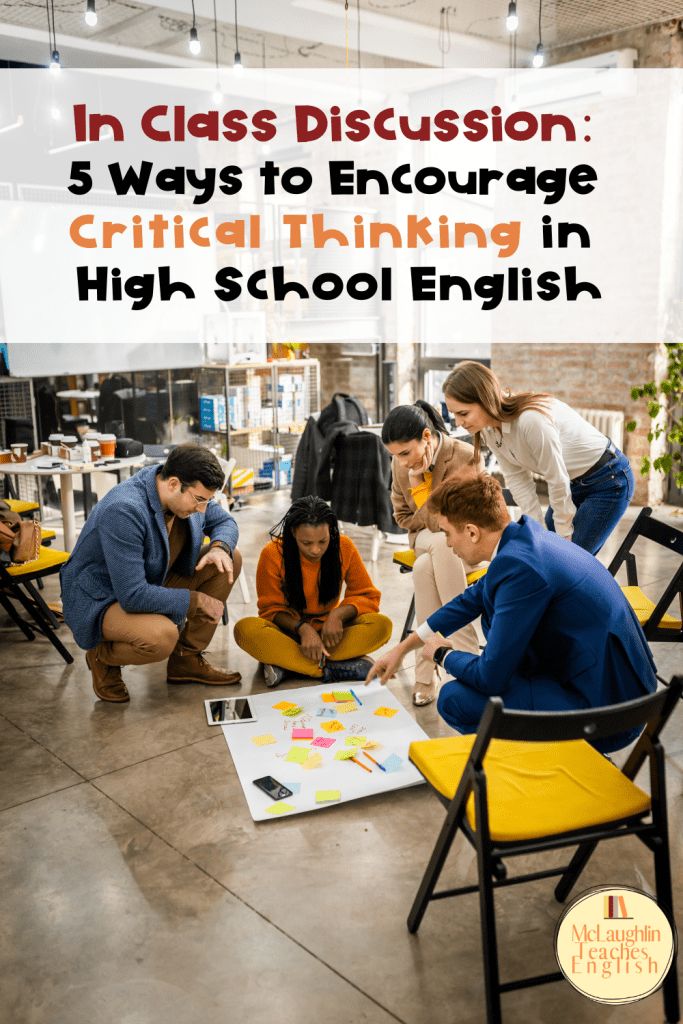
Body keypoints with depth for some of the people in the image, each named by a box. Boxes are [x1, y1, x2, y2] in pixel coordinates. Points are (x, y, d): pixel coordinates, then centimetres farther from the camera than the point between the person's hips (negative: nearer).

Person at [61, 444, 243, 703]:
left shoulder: (187, 491, -11)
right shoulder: (124, 511, -34)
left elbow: (224, 521, 7)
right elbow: (133, 596, -35)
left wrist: (220, 548, -17)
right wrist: (196, 600, -25)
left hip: (151, 582, 8)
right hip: (99, 601, -8)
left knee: (230, 560, -5)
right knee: (162, 636, -38)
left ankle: (187, 660, 4)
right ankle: (102, 657, -2)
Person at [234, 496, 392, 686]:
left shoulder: (345, 548, -10)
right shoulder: (273, 554, -15)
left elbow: (367, 596, -3)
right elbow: (271, 608, -8)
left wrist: (338, 614, -23)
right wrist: (302, 628, -27)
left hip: (329, 629, 2)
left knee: (382, 625, -27)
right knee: (245, 629, -34)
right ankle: (332, 669, -33)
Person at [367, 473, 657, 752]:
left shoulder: (521, 566, -26)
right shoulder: (525, 533, 3)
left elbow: (490, 678, -20)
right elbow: (473, 599, 19)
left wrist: (441, 653, 2)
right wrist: (402, 648, 25)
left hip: (606, 711, -9)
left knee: (455, 699, -13)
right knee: (493, 618, 19)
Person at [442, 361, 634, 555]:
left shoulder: (532, 420, -35)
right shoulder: (489, 428, -12)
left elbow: (558, 481, -26)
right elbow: (517, 479, -6)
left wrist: (564, 538, -13)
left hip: (609, 480, -7)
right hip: (574, 481, 7)